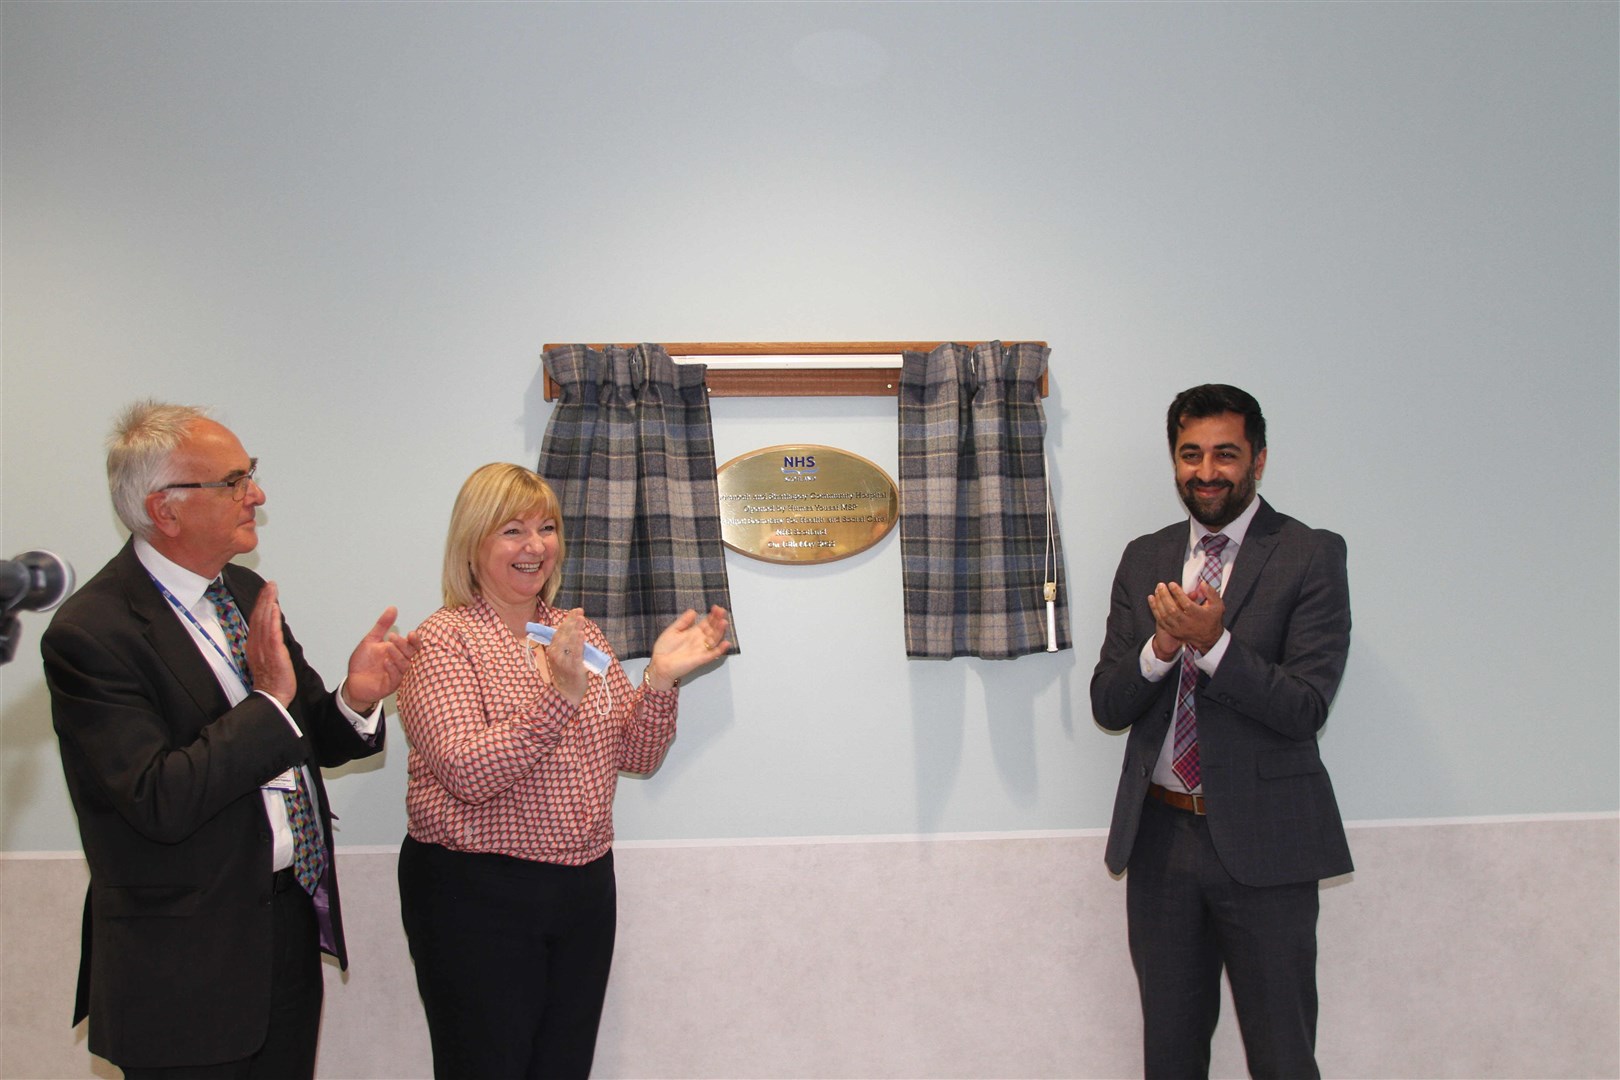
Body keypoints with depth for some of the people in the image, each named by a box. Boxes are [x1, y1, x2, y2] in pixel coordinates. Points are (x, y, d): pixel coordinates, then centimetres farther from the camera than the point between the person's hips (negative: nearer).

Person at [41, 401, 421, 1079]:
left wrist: (354, 701, -11)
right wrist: (268, 701, -22)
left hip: (294, 924, 7)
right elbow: (160, 801, -26)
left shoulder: (246, 592, 6)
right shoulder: (89, 634, -19)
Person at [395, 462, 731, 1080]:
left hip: (584, 886, 6)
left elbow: (637, 755, 7)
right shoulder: (444, 640, -9)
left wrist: (659, 681, -10)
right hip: (475, 894, -6)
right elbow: (466, 773, -21)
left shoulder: (578, 634, 10)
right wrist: (559, 694, -30)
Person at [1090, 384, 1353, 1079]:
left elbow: (1305, 708, -14)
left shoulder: (1311, 557, -5)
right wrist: (1161, 645, -16)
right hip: (1159, 834, 4)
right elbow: (1107, 707, 3)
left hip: (1263, 839, -4)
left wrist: (1213, 642, -27)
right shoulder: (1144, 560, 8)